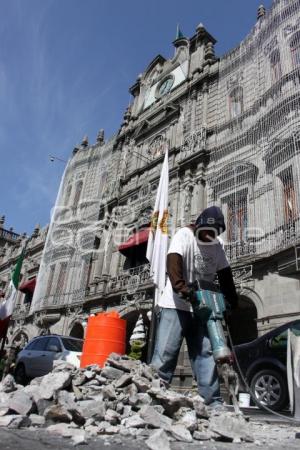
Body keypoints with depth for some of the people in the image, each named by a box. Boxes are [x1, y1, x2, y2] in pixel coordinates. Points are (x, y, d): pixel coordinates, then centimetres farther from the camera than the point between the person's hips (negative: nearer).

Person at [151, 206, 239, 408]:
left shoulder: (218, 245, 9)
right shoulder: (184, 235, -9)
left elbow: (225, 275, 13)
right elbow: (173, 263, -23)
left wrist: (232, 302, 5)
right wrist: (183, 289, -36)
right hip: (175, 305, -5)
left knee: (206, 355, 3)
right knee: (165, 354, -7)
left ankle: (213, 402, 7)